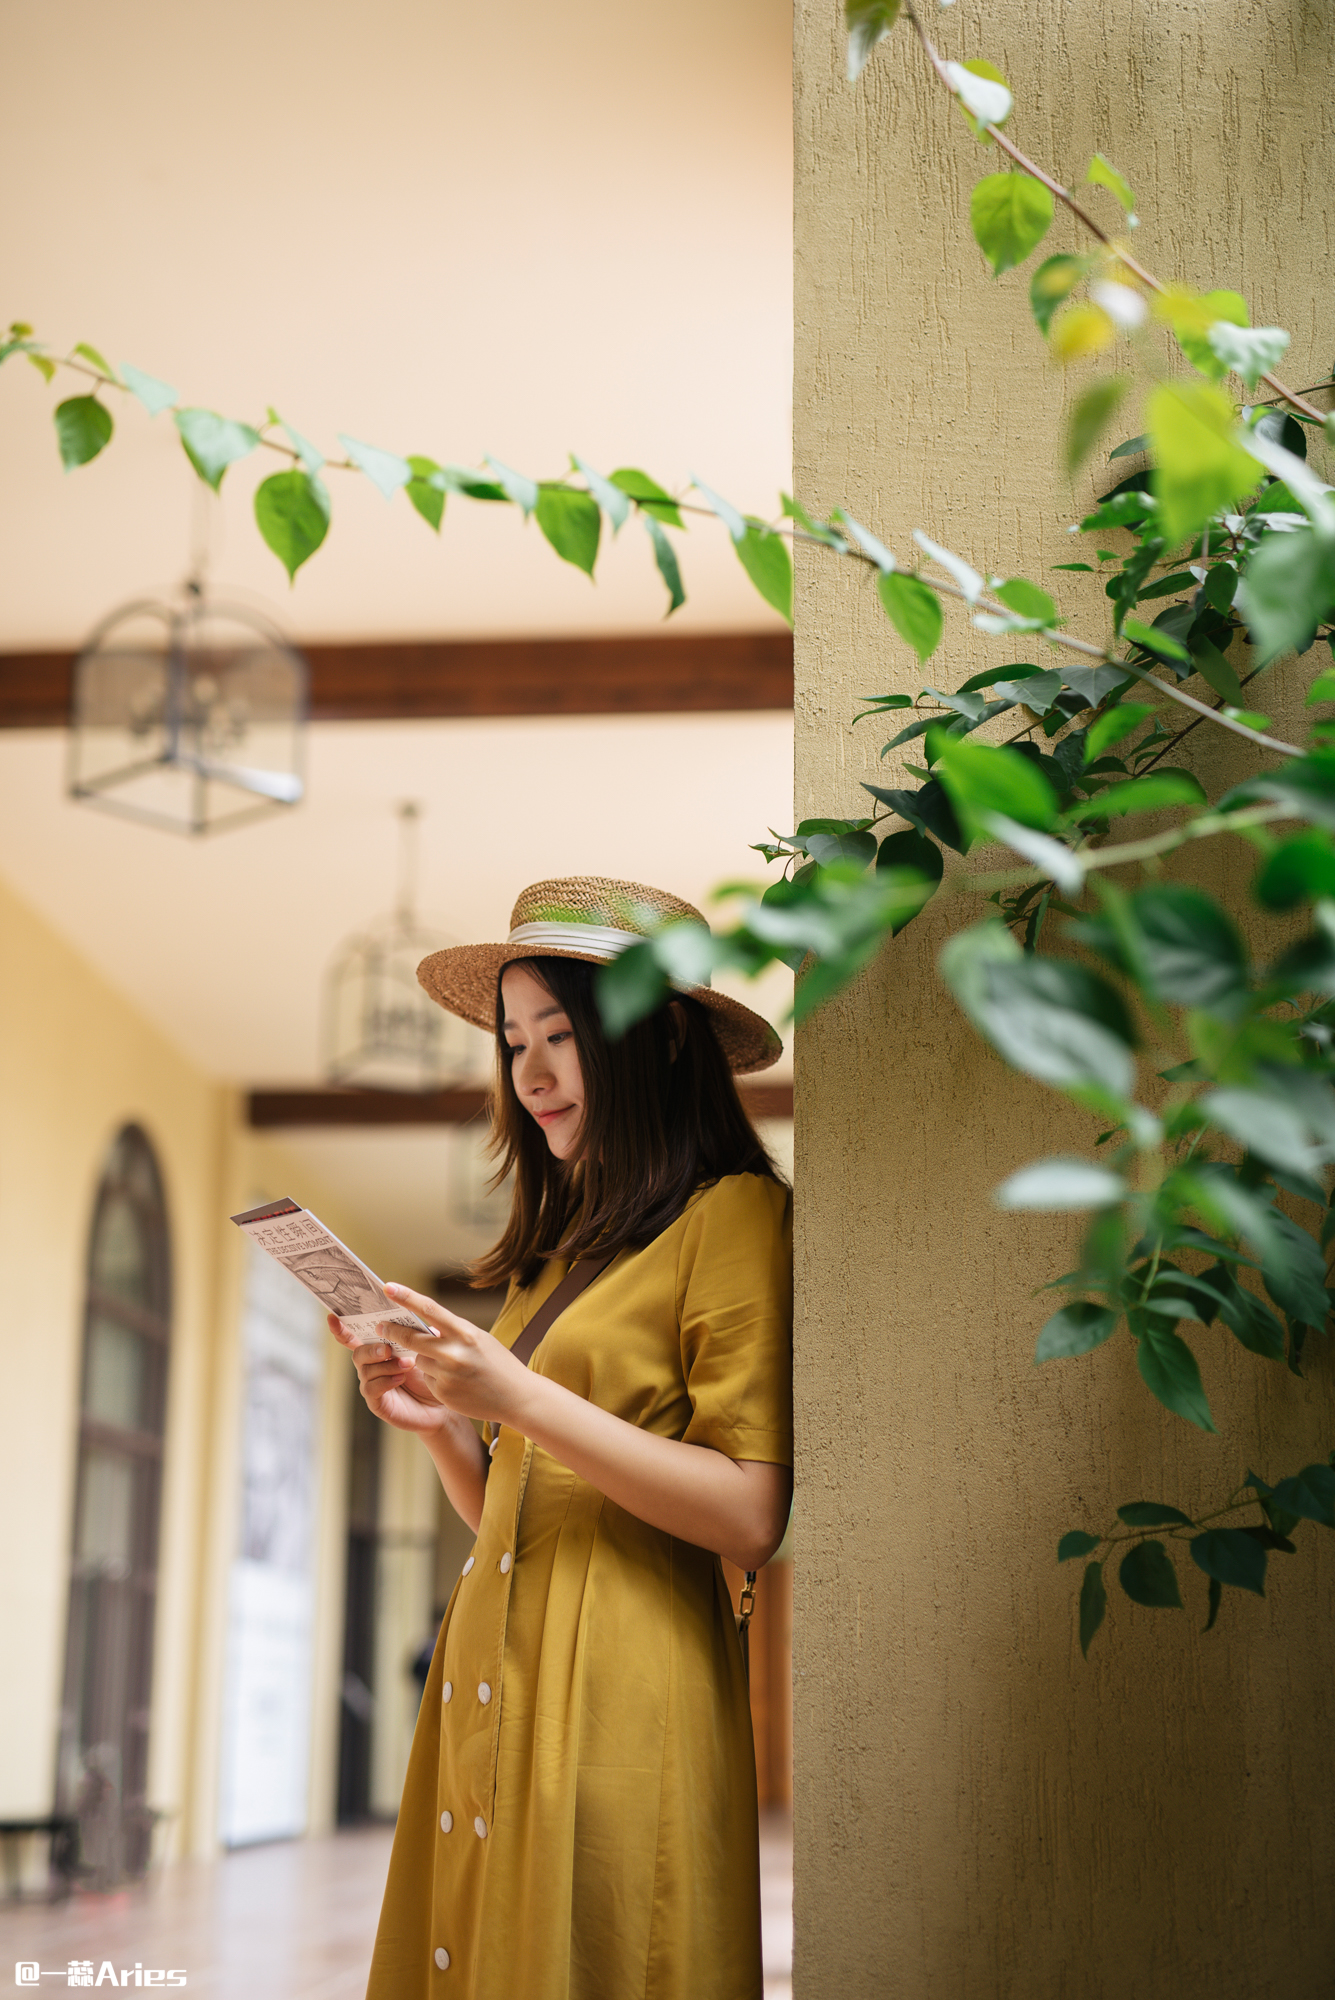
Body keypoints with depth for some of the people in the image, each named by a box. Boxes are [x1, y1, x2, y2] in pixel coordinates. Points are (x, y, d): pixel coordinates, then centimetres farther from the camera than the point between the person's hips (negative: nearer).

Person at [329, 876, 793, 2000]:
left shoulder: (732, 1214, -4)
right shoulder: (556, 1244, 20)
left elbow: (749, 1519, -13)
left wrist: (521, 1399, -16)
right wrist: (439, 1422, 3)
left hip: (614, 1689, -7)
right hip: (488, 1675, 7)